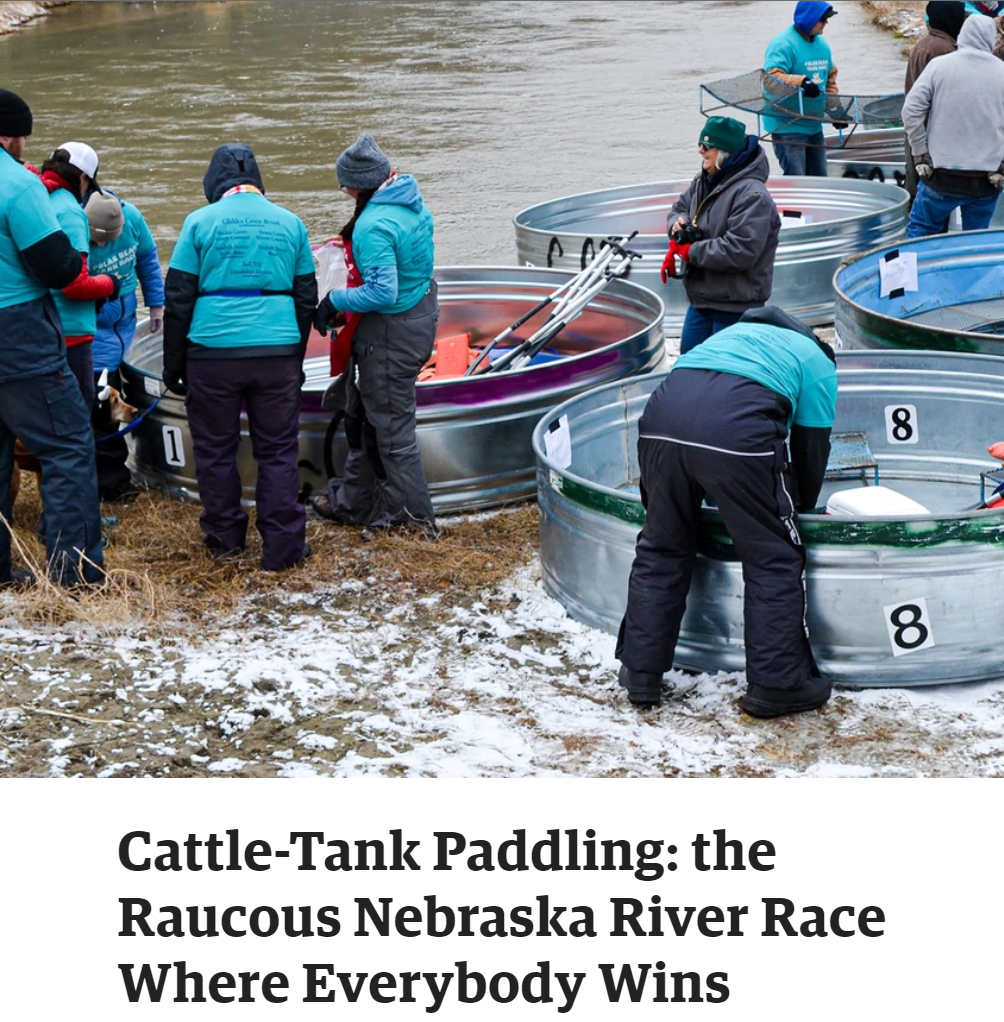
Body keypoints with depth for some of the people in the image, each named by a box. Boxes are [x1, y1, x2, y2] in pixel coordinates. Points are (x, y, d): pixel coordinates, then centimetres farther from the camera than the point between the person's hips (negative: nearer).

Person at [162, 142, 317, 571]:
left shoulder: (201, 222, 0)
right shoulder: (290, 223, 8)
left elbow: (178, 298, -1)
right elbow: (306, 296, 13)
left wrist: (174, 363, 6)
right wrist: (297, 358, 23)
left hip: (213, 353, -2)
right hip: (277, 352, 2)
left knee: (215, 449, 12)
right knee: (278, 451, 8)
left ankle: (225, 539, 22)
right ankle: (283, 546, 8)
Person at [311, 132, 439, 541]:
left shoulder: (373, 225, -25)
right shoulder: (414, 204, 3)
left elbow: (383, 292, -29)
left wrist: (336, 300, -15)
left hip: (391, 331, -10)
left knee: (392, 427, 3)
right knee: (368, 415, 22)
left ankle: (415, 517, 13)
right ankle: (353, 502, 35)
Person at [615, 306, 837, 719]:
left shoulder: (735, 332, 42)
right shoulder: (820, 364, 27)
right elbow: (811, 451, 27)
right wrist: (800, 512, 45)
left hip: (662, 415, 5)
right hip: (737, 430, -5)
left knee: (661, 548, 21)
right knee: (774, 558, 10)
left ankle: (640, 672, 26)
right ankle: (776, 683, 15)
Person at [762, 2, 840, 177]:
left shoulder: (822, 45, 12)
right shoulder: (783, 44, -15)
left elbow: (831, 77, 22)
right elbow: (772, 77, -27)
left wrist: (835, 107, 10)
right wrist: (801, 82, -42)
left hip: (814, 126, 9)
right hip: (788, 128, -9)